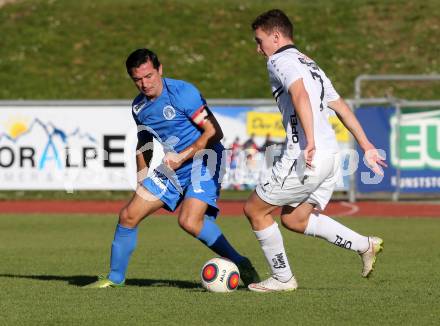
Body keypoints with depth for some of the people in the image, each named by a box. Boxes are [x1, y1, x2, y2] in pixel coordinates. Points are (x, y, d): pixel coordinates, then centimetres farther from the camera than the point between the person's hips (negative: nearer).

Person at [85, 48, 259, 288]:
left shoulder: (182, 92, -17)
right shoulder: (139, 107, 6)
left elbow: (214, 132, -19)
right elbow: (144, 143, 24)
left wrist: (183, 156, -23)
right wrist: (142, 179, 18)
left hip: (203, 159, -7)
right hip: (172, 168, 7)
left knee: (189, 221, -29)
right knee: (128, 216, 3)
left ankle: (240, 264, -16)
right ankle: (115, 277, 19)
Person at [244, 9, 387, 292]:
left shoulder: (280, 60, -4)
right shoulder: (310, 65, 25)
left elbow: (300, 95, -22)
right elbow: (341, 107, 25)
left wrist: (310, 141, -32)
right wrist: (367, 147, 26)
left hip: (307, 158, -9)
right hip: (332, 155, 9)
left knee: (255, 210, 6)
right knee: (294, 219, 20)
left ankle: (283, 278, 11)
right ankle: (365, 245, 9)